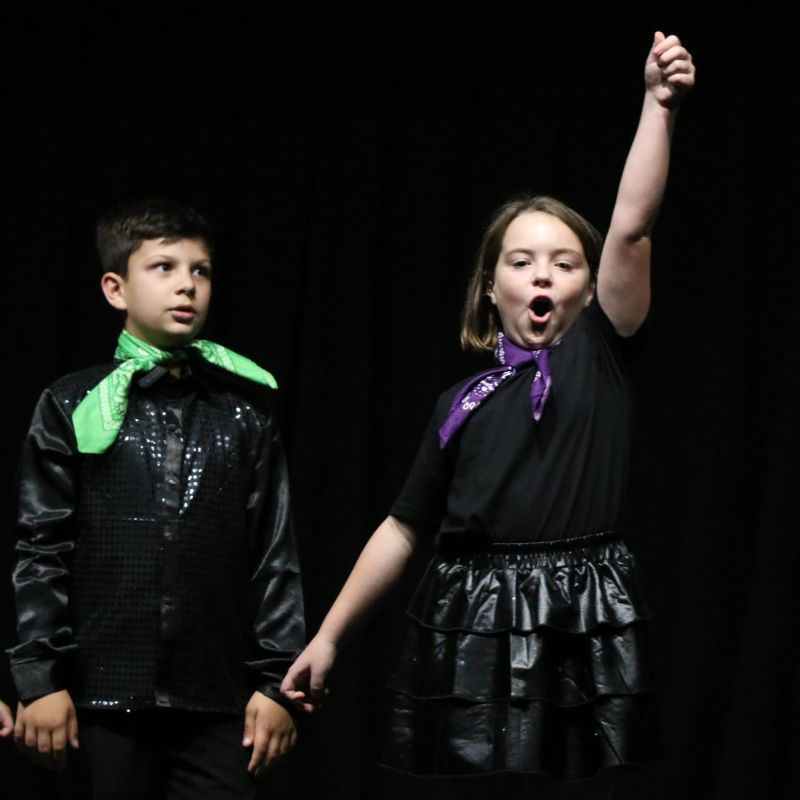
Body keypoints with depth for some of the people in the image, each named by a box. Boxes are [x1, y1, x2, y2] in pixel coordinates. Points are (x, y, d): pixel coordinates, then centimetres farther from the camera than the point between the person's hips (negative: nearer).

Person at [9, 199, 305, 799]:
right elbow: (41, 551, 1)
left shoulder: (246, 414, 8)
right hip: (105, 697, -1)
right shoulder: (74, 408, 3)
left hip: (219, 701, 1)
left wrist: (277, 680, 1)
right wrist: (40, 678, -5)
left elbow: (275, 556, 7)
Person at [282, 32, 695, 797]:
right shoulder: (462, 403, 10)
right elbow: (403, 529, 12)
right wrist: (328, 635, 8)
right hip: (471, 627, 2)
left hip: (581, 625, -2)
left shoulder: (600, 354, 4)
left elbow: (631, 228, -9)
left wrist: (658, 106, -20)